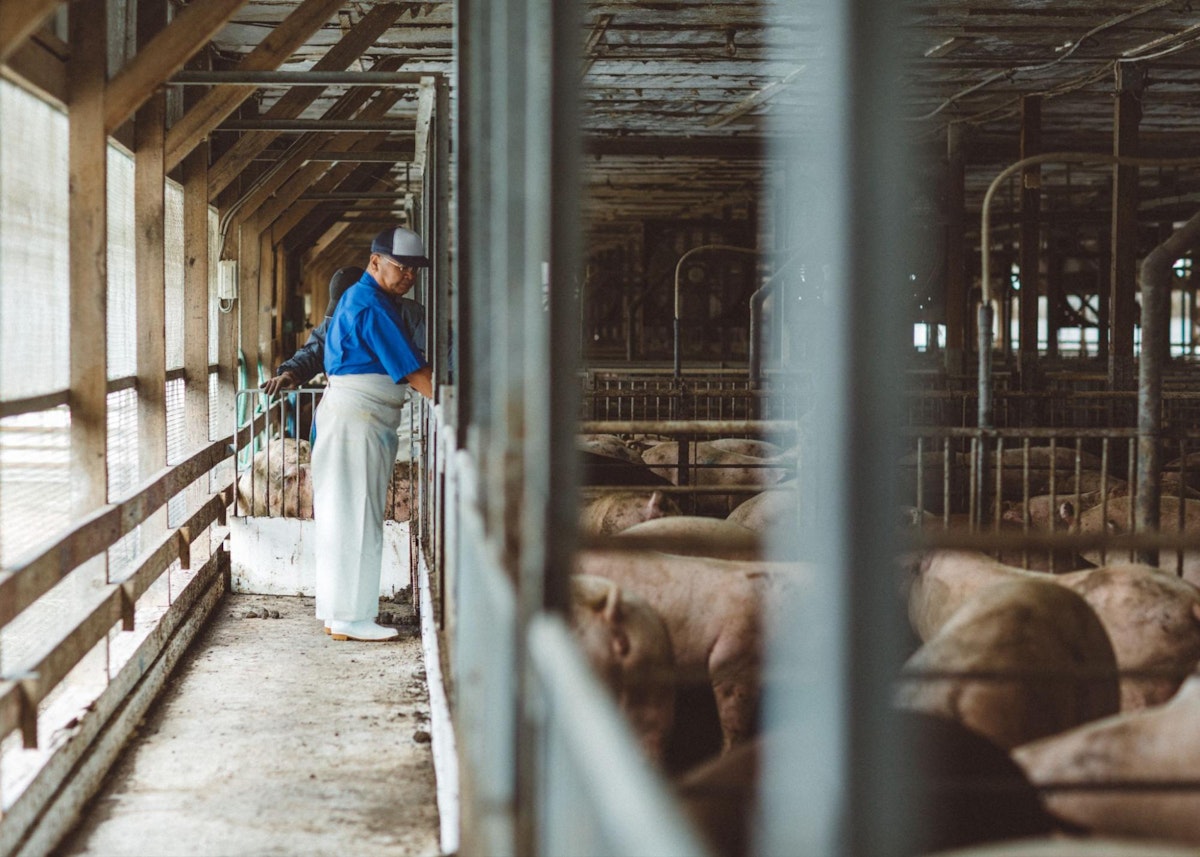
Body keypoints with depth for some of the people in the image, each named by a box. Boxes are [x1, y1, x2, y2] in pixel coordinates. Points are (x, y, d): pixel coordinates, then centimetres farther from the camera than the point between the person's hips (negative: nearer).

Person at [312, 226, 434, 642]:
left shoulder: (359, 300, 17)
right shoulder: (371, 307, -16)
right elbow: (414, 372, -19)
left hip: (358, 419, 10)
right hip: (358, 419, -10)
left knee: (345, 517, 13)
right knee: (356, 518, -7)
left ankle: (339, 611, 18)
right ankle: (351, 618, -3)